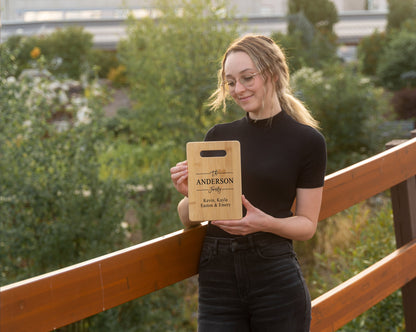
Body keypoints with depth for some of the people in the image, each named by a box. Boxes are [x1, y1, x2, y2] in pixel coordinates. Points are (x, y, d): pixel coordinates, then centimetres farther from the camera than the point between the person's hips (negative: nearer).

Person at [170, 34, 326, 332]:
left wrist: (264, 222, -18)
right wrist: (188, 194, -10)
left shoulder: (307, 141, 1)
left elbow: (307, 224, 1)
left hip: (277, 281, -2)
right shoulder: (218, 136, 10)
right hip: (217, 280, 3)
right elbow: (188, 220, 12)